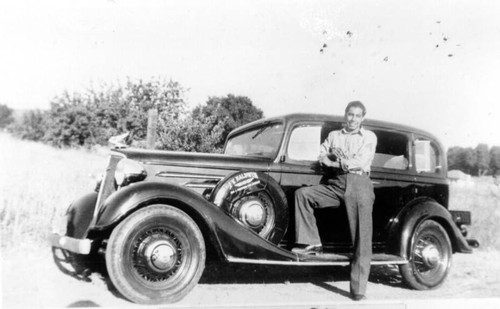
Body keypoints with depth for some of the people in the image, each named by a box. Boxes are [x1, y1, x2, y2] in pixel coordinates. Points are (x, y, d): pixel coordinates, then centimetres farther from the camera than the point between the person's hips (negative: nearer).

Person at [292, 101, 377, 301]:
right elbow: (322, 158, 11)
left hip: (359, 184, -3)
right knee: (302, 193, -19)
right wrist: (345, 162, -3)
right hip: (334, 183, 3)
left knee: (362, 238, -10)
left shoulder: (369, 137, 14)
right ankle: (311, 243, -14)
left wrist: (339, 161, 0)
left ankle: (358, 289, -10)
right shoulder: (333, 135, 23)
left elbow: (362, 162, -1)